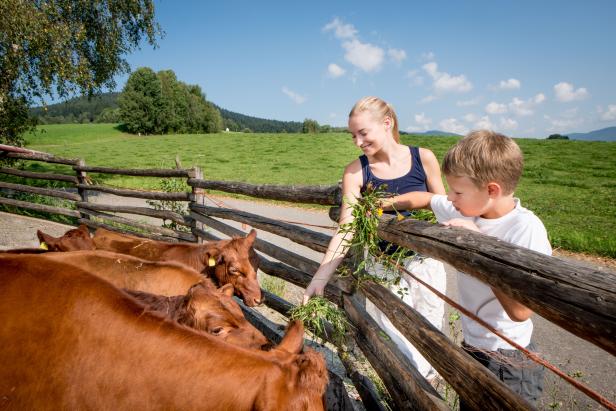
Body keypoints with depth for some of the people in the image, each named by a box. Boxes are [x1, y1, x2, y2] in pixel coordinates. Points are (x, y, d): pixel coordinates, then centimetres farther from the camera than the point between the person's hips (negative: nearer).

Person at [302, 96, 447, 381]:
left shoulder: (423, 158, -7)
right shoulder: (355, 172, -8)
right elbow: (345, 229, -14)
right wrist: (320, 278, -23)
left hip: (425, 263, 1)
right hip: (384, 267, 0)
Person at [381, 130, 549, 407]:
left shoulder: (526, 229, -26)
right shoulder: (468, 208, -7)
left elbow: (520, 311, -31)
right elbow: (427, 199, 13)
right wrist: (386, 203, 2)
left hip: (508, 362, -6)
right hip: (472, 347, 6)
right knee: (469, 404, 23)